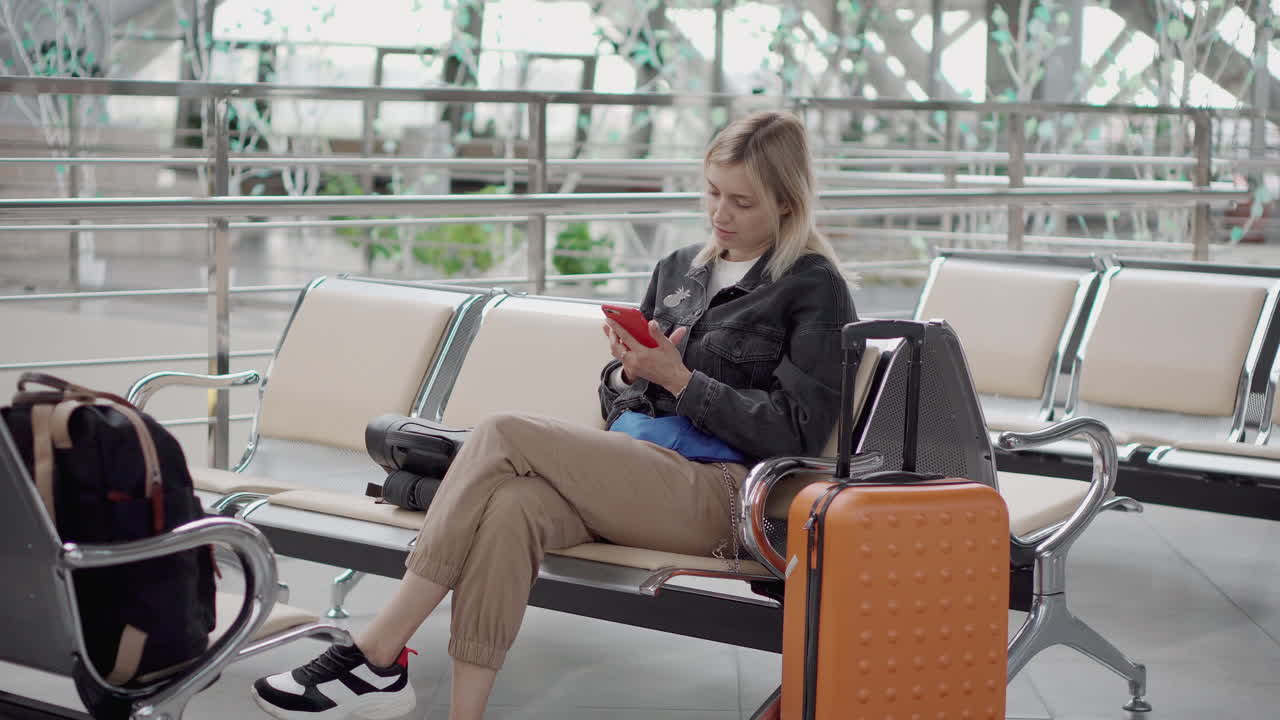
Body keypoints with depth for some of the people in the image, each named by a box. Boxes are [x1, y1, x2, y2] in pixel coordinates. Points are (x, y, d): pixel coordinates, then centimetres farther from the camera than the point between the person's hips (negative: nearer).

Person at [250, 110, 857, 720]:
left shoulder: (814, 287, 4)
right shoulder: (678, 269, 23)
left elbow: (795, 433, -5)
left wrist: (677, 378, -9)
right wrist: (630, 370, 1)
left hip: (716, 492, -6)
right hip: (626, 472, 6)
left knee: (503, 435, -24)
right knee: (509, 507, -31)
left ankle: (375, 657, -23)